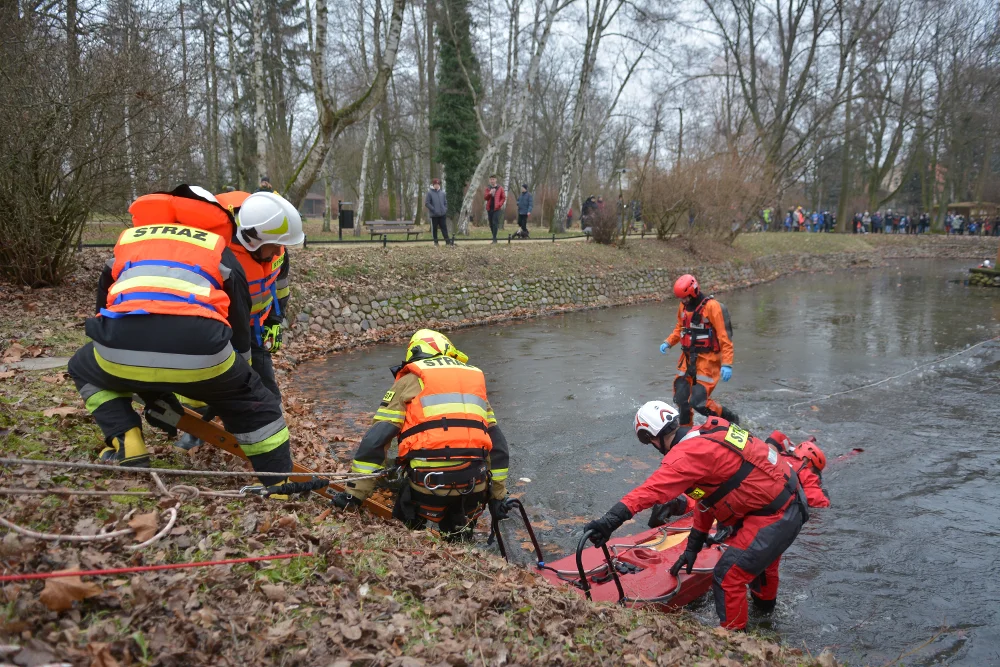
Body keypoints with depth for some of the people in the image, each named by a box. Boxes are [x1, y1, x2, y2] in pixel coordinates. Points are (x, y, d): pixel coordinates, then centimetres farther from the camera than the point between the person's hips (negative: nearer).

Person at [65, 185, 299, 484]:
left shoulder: (128, 238, 34)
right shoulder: (218, 247, 29)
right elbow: (239, 328, 31)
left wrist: (149, 393, 48)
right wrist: (232, 384, 46)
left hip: (120, 351, 1)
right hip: (199, 351, -1)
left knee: (84, 369, 36)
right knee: (255, 404, 26)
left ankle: (125, 443, 18)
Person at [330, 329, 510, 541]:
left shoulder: (410, 380, 11)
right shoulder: (474, 379, 23)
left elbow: (377, 438, 1)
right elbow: (497, 442, 21)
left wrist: (355, 493, 1)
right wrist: (498, 495, 26)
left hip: (428, 480, -4)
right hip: (473, 483, 4)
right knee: (459, 543, 27)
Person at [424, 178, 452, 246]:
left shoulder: (442, 193, 9)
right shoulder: (429, 193, -5)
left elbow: (445, 202, 18)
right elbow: (427, 203, -8)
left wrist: (445, 209, 3)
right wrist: (434, 210, -14)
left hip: (442, 214, 3)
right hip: (434, 214, -3)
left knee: (444, 227, 2)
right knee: (434, 228, 5)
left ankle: (447, 241, 0)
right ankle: (435, 241, 13)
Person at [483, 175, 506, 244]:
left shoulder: (500, 188, 3)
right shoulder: (488, 188, 11)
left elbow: (504, 198, 3)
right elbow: (485, 197, 4)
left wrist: (499, 204, -11)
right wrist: (489, 193, -15)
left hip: (497, 209, -4)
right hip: (489, 208, 4)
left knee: (495, 223, -14)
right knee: (491, 224, 8)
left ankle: (494, 238, -14)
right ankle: (494, 237, 19)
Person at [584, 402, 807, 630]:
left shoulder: (689, 453, -24)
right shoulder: (705, 434, 6)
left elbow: (653, 489, -40)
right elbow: (708, 494, 13)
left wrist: (612, 519, -48)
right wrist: (694, 545, 16)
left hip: (774, 517, -10)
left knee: (727, 577, -5)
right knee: (761, 554, 36)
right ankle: (765, 600, 63)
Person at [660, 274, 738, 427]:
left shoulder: (711, 306, -15)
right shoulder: (683, 306, 6)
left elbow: (724, 337, -16)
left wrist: (727, 364, -22)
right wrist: (668, 342, 3)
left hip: (707, 360, -7)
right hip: (688, 358, 7)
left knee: (698, 402, -13)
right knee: (681, 399, 9)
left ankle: (731, 419, 10)